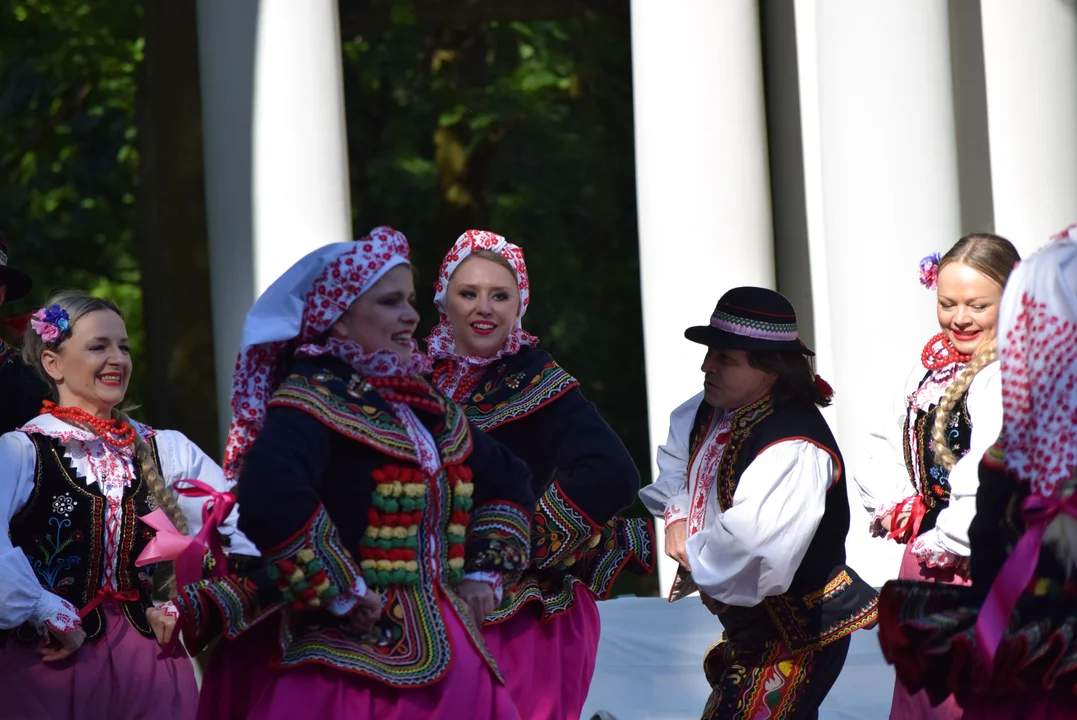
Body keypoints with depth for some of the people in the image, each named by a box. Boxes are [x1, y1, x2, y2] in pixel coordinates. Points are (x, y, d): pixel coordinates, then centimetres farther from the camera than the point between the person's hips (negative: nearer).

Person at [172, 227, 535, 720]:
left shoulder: (426, 406, 17)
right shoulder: (315, 397, -8)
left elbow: (507, 481, 31)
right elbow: (269, 500, -27)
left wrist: (484, 575, 17)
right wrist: (339, 594, -19)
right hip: (355, 658, -7)